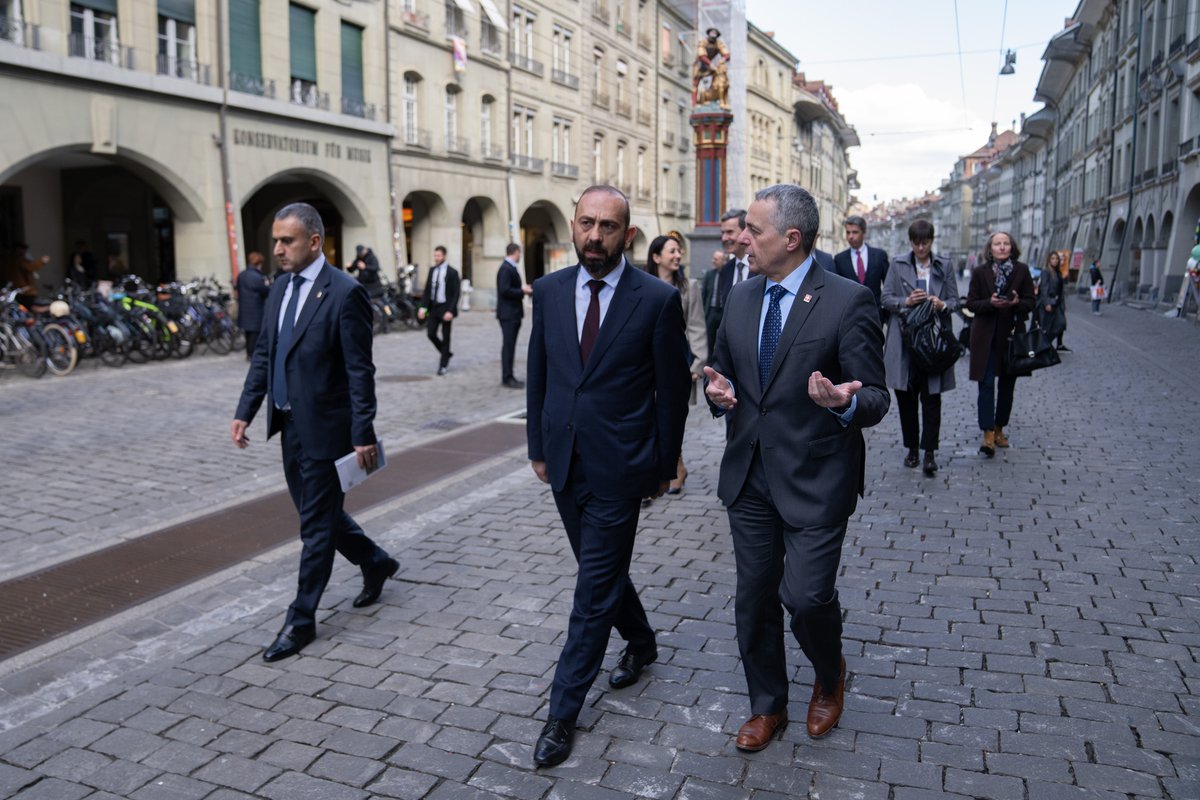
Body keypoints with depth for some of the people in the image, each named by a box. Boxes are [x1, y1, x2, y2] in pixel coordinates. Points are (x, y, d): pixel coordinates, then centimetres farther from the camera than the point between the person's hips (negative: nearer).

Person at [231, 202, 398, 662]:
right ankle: (374, 562, 41)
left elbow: (360, 370, -16)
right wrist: (245, 411, 6)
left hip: (325, 427, -8)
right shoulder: (280, 288, 9)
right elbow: (264, 354, 13)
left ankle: (301, 620, 16)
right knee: (316, 513, 19)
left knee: (317, 523, 3)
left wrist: (363, 434, -17)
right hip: (291, 426, 8)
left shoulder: (344, 293, -15)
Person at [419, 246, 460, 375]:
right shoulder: (432, 270, 7)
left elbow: (455, 294, -11)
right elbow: (427, 290, 9)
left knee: (445, 336, 3)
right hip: (433, 306, 5)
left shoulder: (452, 272, -9)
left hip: (445, 307, -5)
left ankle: (443, 365, 13)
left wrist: (450, 311, -19)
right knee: (431, 333, 1)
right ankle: (446, 353, 25)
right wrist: (423, 307, -1)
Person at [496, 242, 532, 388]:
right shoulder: (506, 268, -16)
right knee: (508, 345, -6)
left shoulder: (510, 268, 15)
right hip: (508, 313, -10)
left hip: (513, 313, 10)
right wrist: (522, 291, -15)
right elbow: (505, 290, -23)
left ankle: (509, 376, 18)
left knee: (510, 346, 13)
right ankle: (507, 378, -1)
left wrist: (523, 288, 7)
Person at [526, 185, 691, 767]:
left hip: (618, 467, -5)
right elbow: (537, 374, 10)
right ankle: (640, 642, 47)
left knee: (594, 589, 1)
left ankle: (563, 712, 14)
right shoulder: (549, 291, 3)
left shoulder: (658, 299, -10)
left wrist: (665, 466, 0)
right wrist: (538, 446, 10)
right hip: (565, 461, 5)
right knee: (602, 570, 21)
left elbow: (672, 389, -4)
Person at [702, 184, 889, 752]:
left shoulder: (849, 301, -12)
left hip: (815, 478, -5)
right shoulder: (741, 299, 6)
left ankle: (830, 677, 30)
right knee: (753, 597, 13)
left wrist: (845, 402, -34)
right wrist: (719, 392, -7)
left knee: (805, 595, -6)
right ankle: (767, 706, 36)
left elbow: (875, 398, -11)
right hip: (749, 474, 6)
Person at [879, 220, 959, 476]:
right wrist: (906, 302, -14)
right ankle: (912, 448, 18)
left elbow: (955, 300, 10)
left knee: (931, 397, -5)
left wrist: (943, 305, -12)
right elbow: (885, 297, 4)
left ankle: (930, 453, -2)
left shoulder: (945, 267, 10)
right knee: (906, 397, 6)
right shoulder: (898, 265, 7)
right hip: (904, 340, 1)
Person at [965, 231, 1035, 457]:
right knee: (986, 385, -8)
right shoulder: (980, 272, 0)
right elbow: (971, 303, 0)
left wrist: (1016, 303, -19)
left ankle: (999, 429, 26)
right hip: (986, 337, -2)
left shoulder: (1022, 271, 2)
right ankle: (988, 435, -10)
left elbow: (1030, 302, 3)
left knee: (1006, 386, 11)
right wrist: (991, 303, -19)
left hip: (1012, 336, 2)